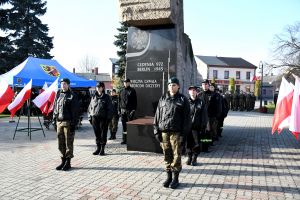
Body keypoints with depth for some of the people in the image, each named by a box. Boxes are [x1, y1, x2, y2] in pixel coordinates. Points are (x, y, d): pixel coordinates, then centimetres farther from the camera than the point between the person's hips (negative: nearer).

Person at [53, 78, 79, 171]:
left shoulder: (72, 96, -4)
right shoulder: (58, 95, 13)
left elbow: (75, 111, -8)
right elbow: (55, 108, 18)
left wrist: (73, 124, -13)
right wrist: (54, 120, 11)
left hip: (68, 122, -6)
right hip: (59, 122, 6)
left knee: (68, 143, 1)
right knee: (61, 143, 10)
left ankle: (68, 162, 11)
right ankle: (63, 161, 23)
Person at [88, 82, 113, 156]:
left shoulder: (106, 97, 1)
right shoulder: (93, 97, 12)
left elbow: (110, 109, -2)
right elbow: (90, 107, 16)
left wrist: (108, 118, -9)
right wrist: (89, 117, 7)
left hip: (103, 118, -3)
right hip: (94, 118, 3)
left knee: (103, 134, 2)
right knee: (97, 134, 9)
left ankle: (102, 149, 13)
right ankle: (98, 148, 22)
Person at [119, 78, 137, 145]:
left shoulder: (132, 91, 0)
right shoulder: (122, 91, 13)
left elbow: (135, 101, -3)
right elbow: (119, 101, 16)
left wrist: (134, 109, -12)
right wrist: (119, 109, 10)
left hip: (130, 110, -4)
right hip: (123, 110, 4)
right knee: (124, 125, 7)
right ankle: (124, 140, 14)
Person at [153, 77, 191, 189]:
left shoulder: (183, 100, 1)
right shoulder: (163, 99, 10)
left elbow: (186, 118, -1)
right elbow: (157, 115, 11)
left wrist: (184, 134, -7)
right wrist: (156, 130, 3)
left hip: (176, 133, -3)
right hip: (164, 132, 3)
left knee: (176, 156, 2)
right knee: (167, 156, 9)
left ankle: (175, 178, 17)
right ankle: (169, 177, 23)